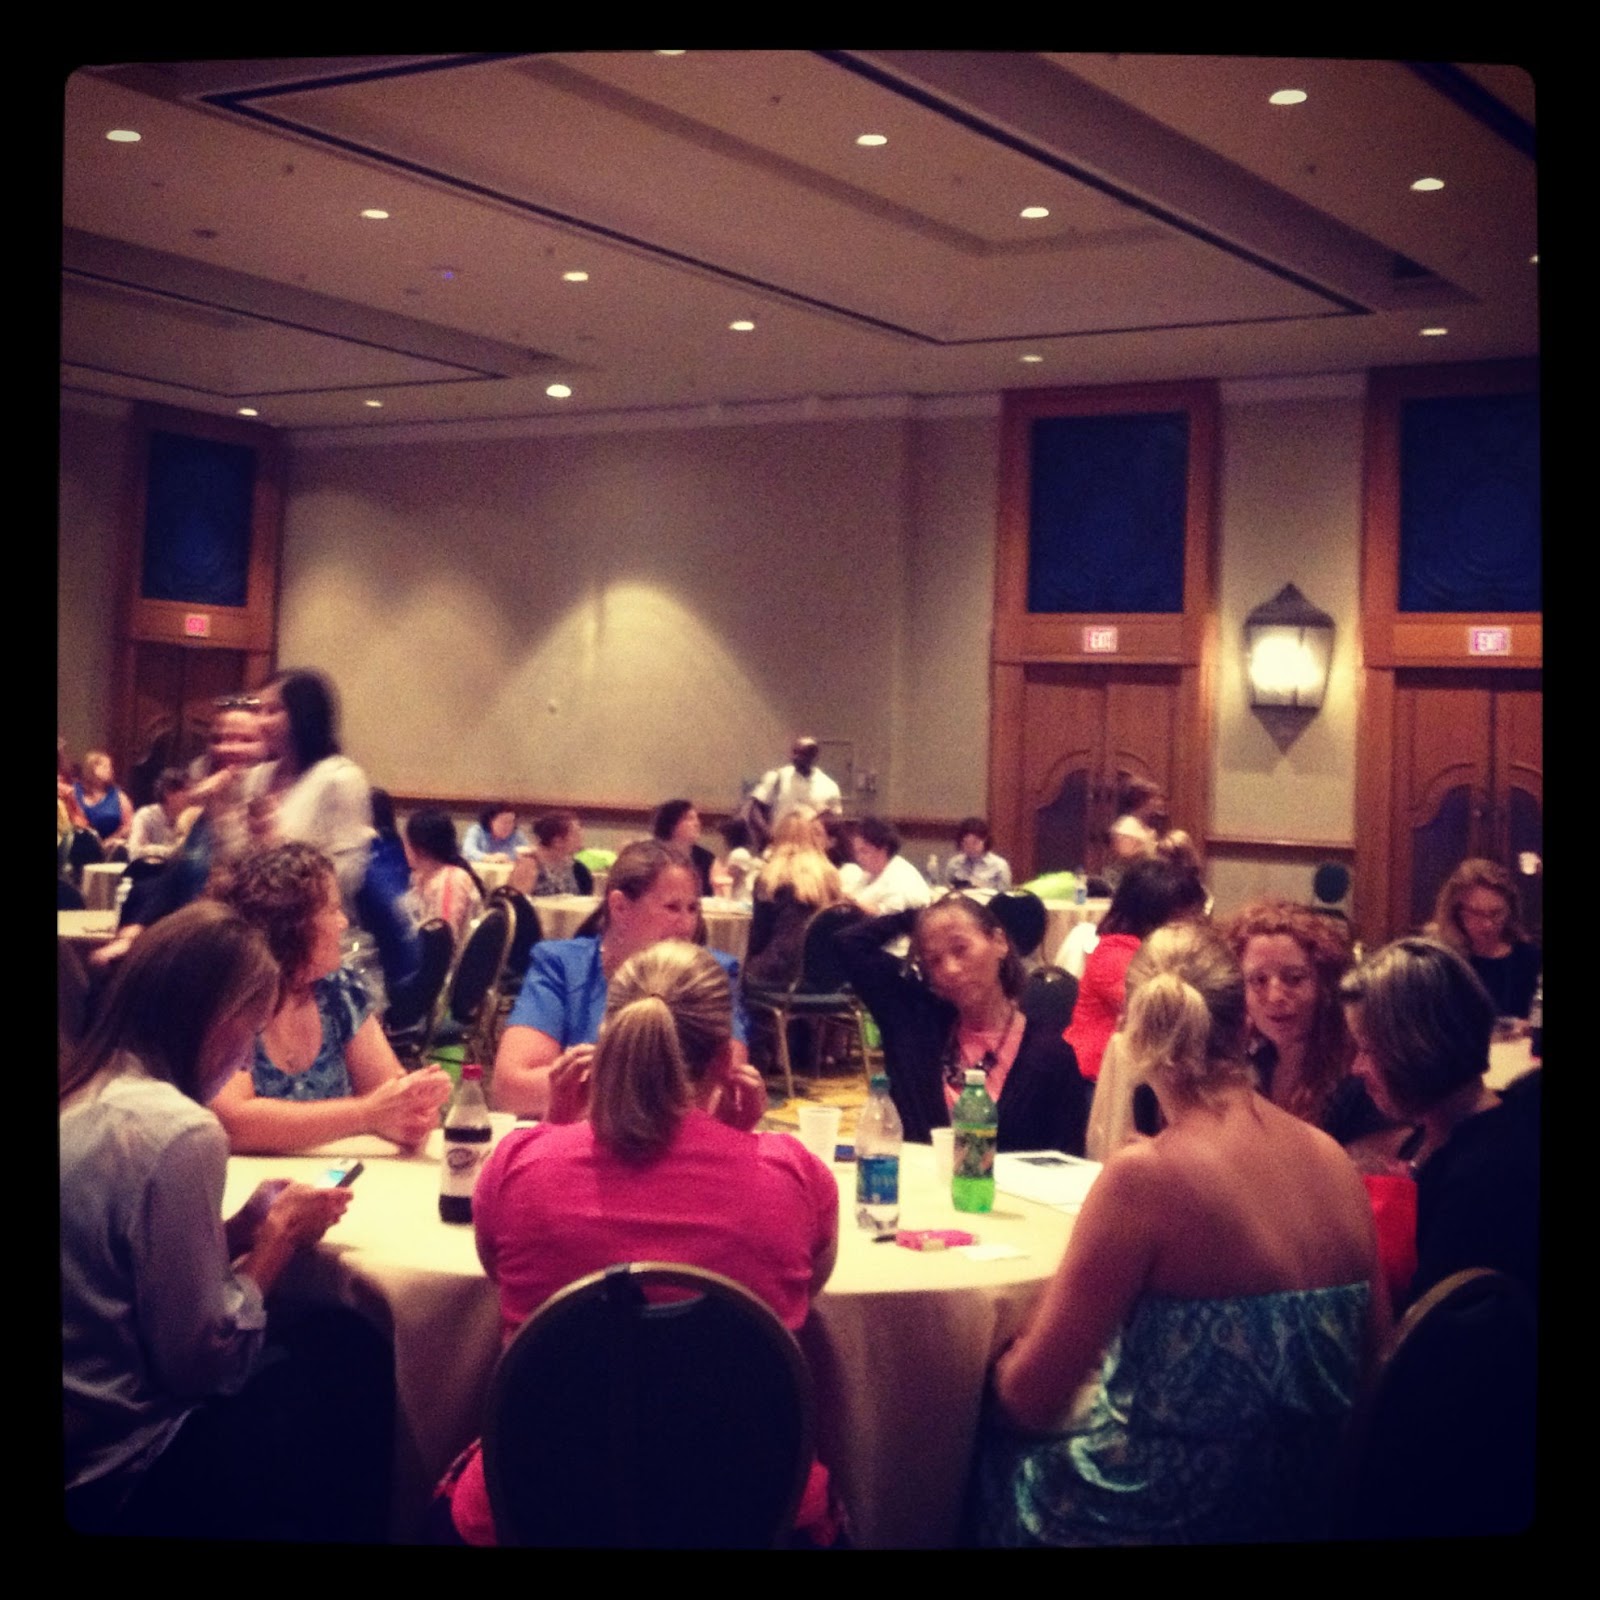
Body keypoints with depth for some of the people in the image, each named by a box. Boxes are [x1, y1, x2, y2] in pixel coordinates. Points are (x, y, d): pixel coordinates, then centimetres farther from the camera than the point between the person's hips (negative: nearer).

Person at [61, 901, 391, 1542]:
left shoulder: (79, 1098, 2)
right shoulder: (178, 1133, -24)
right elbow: (202, 1364, -18)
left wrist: (244, 1227, 4)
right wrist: (279, 1236, -6)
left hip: (86, 1425, 8)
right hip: (124, 1473, -8)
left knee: (327, 1335, 19)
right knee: (359, 1365, 11)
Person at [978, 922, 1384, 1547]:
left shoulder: (1146, 1175, -21)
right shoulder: (1334, 1157, -4)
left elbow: (1030, 1396, -17)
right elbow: (1371, 1348, 8)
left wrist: (1007, 1369, 5)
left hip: (1170, 1513, -6)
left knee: (996, 1452, 22)